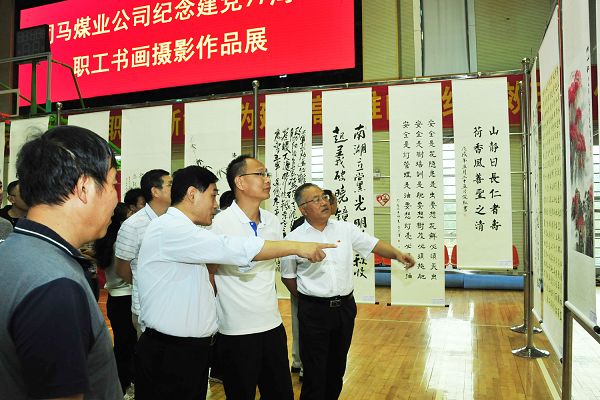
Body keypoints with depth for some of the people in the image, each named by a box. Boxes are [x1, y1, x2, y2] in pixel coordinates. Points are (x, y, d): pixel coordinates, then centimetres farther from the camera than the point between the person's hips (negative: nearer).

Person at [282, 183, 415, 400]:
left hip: (345, 307, 4)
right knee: (315, 369, 5)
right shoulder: (293, 239, -7)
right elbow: (287, 276, 2)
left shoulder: (346, 229, 1)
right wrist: (308, 300, 5)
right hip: (314, 311, -3)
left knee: (337, 365, 18)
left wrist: (397, 253, -18)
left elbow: (373, 244, -1)